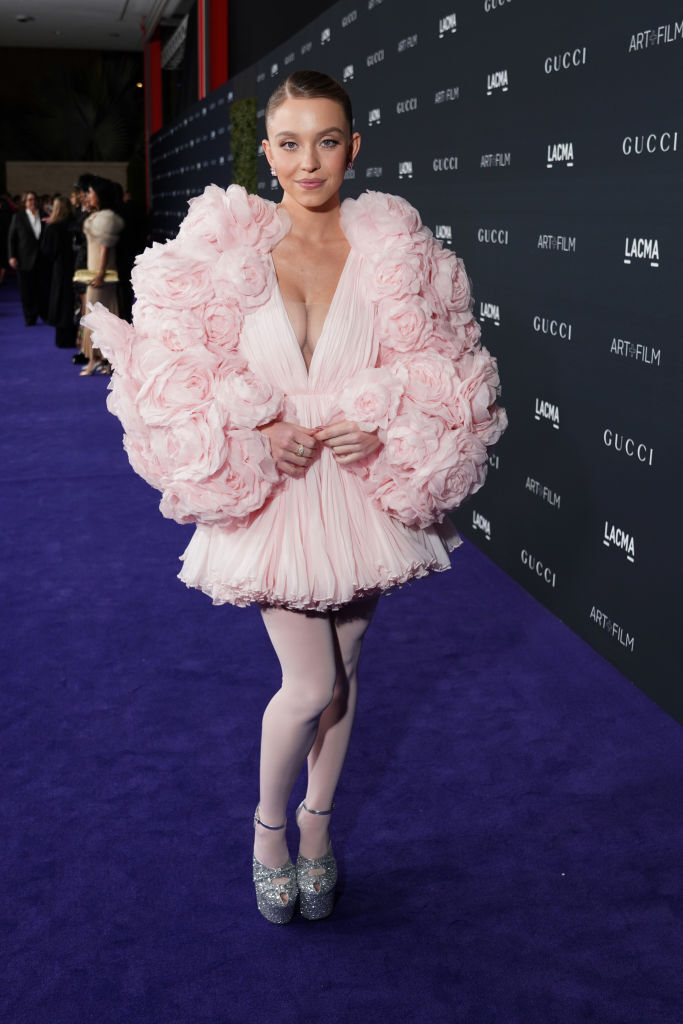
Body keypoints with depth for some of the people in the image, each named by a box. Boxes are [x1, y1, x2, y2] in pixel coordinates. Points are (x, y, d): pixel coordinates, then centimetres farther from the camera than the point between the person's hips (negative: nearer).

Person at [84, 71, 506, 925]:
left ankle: (317, 824, 39)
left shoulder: (394, 247, -2)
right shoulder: (223, 246, -5)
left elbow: (442, 374, -1)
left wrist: (378, 426, -17)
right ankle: (269, 823, 29)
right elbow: (174, 372, -6)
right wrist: (259, 431, -18)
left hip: (365, 492, 2)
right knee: (311, 685, -2)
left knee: (341, 673, 15)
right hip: (273, 494, -2)